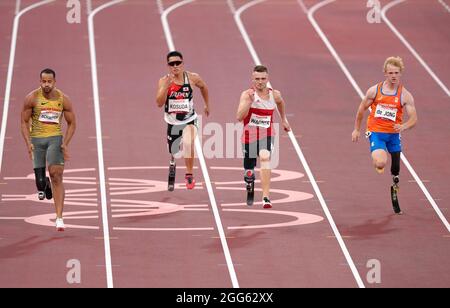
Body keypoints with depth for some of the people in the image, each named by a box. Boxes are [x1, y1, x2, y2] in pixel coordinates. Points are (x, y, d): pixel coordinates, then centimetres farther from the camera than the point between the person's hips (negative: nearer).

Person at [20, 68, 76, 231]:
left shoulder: (64, 100, -5)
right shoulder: (32, 98, -7)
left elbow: (71, 123, 5)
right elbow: (24, 122, -1)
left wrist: (65, 143, -8)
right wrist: (28, 143, -14)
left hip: (55, 138, -1)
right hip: (36, 139, 1)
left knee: (56, 176, -13)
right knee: (40, 178, 2)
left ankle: (59, 218, -15)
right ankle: (43, 186, 44)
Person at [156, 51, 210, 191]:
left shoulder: (192, 78, -10)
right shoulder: (164, 81, -13)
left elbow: (203, 87, 13)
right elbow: (159, 103, -23)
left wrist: (207, 104, 21)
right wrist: (167, 86, -33)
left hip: (189, 120, -2)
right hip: (172, 122, 2)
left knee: (188, 143, -31)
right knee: (173, 153, 14)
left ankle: (189, 174, -12)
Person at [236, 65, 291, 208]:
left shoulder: (274, 94, -1)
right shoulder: (247, 94, -13)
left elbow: (280, 102, 26)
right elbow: (239, 117, -25)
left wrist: (284, 119, 31)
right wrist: (250, 101, -33)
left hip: (267, 135, 0)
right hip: (249, 136, 0)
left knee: (265, 158, -32)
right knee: (249, 174, 11)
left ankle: (266, 197, -38)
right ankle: (250, 187, 50)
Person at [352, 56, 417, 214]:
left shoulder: (405, 96, -7)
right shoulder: (374, 91, -5)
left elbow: (413, 119, -10)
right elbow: (362, 108, 9)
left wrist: (403, 127, -30)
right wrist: (356, 129, 11)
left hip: (393, 134, 2)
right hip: (376, 132, -2)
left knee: (396, 168, 10)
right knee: (381, 163, -26)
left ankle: (394, 190, 36)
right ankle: (376, 162, 11)